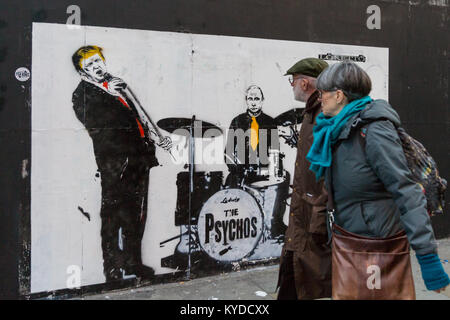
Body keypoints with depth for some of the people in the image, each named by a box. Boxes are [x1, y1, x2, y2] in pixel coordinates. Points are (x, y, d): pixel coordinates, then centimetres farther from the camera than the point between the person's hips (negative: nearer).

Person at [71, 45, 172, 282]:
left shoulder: (118, 85, 24)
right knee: (114, 212, -8)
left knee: (136, 212, 11)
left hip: (139, 156, 7)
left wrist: (156, 138, 18)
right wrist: (109, 95, -21)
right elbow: (91, 121, -15)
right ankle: (112, 269, 0)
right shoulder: (82, 94, 4)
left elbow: (139, 117, 27)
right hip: (114, 159, -7)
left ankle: (132, 262, 22)